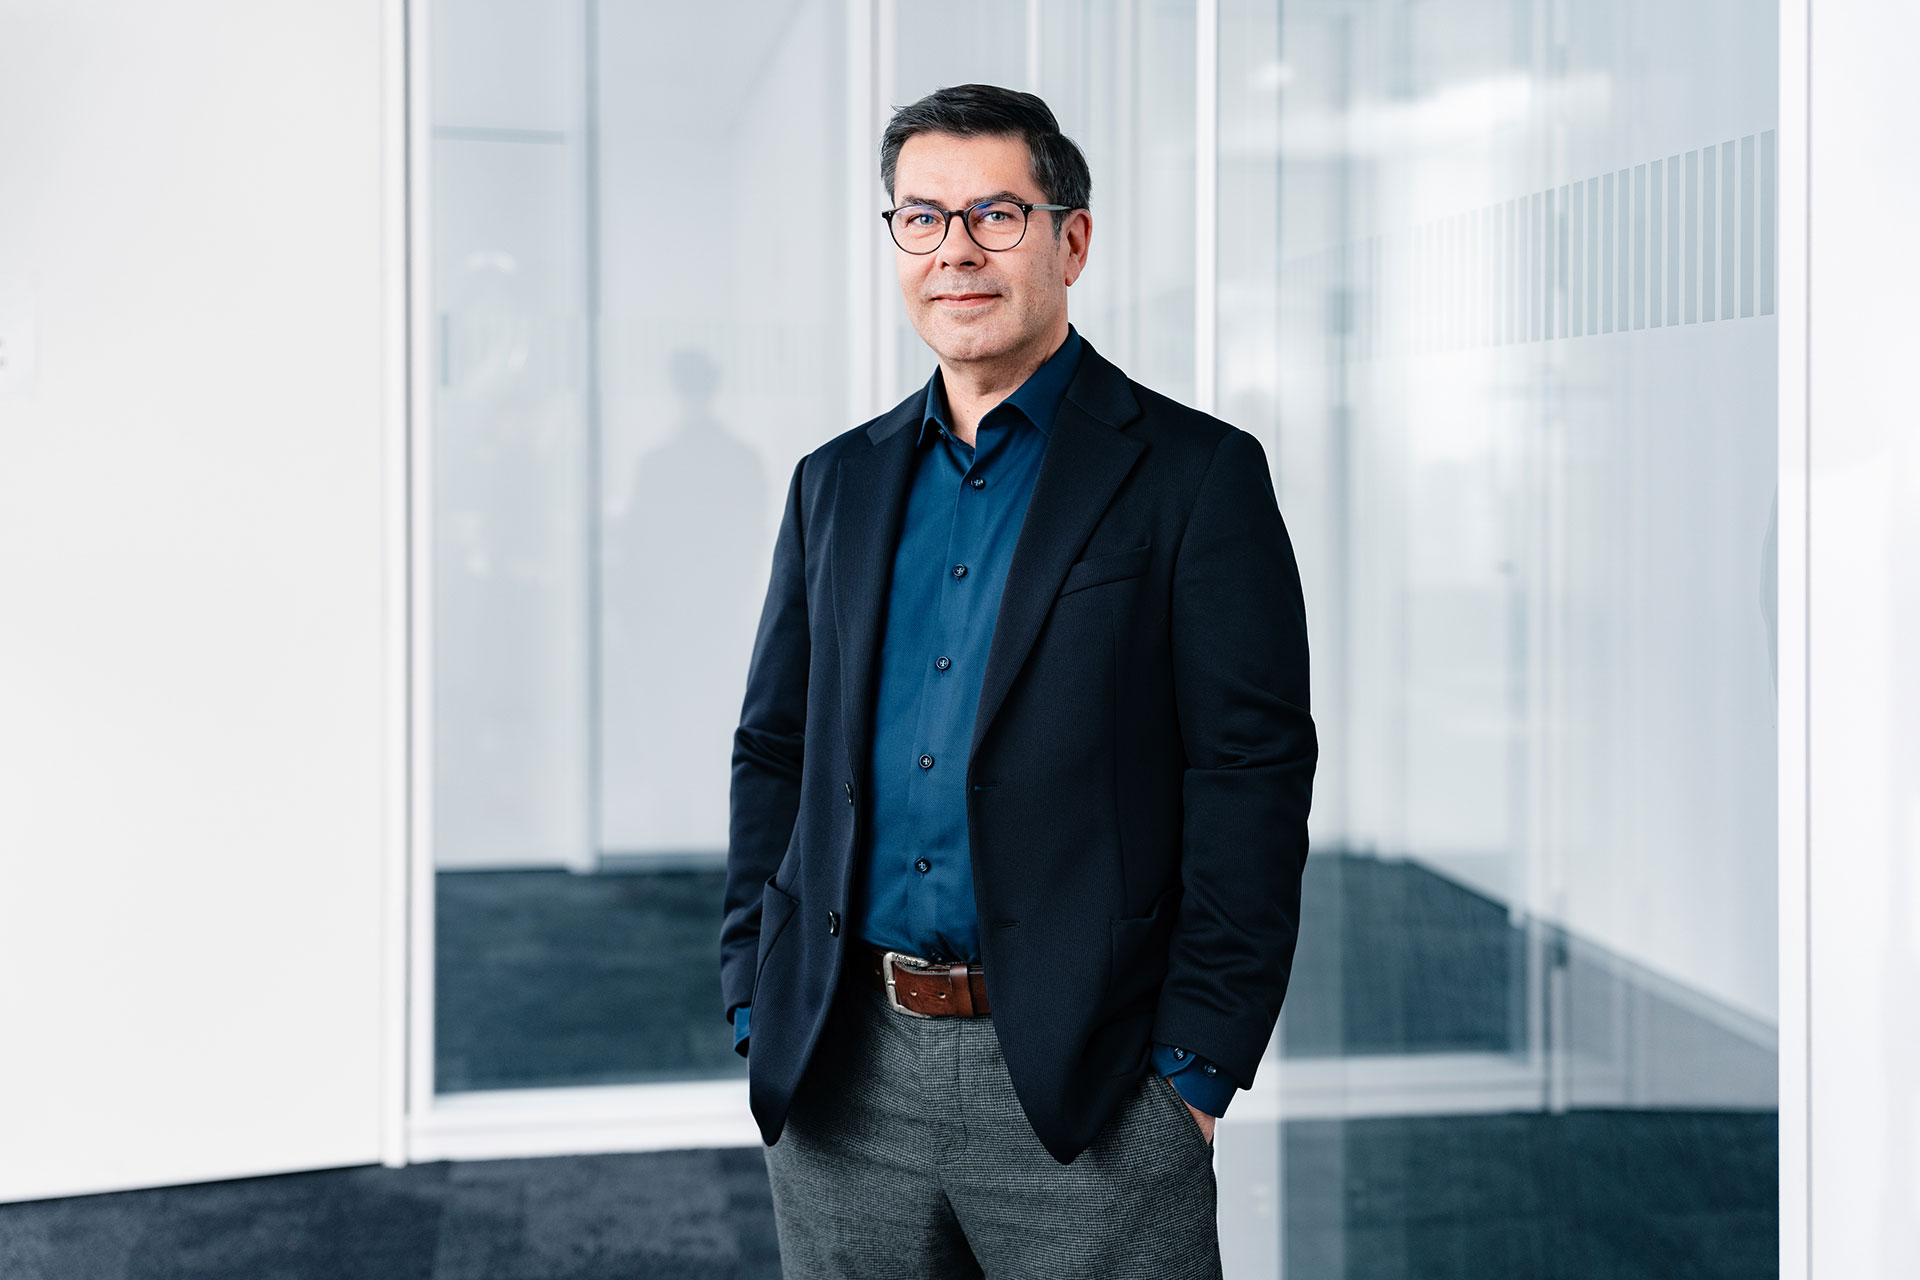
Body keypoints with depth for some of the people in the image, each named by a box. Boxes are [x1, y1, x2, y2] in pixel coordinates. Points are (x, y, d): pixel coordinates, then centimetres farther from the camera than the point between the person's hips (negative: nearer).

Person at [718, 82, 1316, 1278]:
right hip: (845, 1084, 4)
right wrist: (760, 1015, 7)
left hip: (1082, 1089, -4)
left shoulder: (1197, 476, -3)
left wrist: (1194, 1071, -11)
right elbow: (775, 752, 15)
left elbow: (1254, 780, -7)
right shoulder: (838, 483, 11)